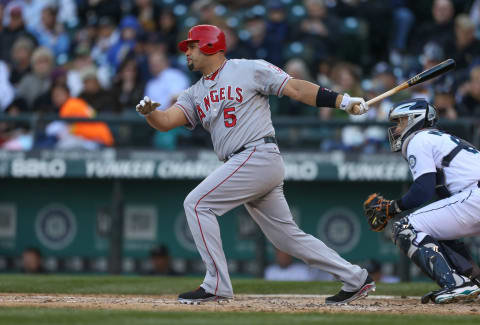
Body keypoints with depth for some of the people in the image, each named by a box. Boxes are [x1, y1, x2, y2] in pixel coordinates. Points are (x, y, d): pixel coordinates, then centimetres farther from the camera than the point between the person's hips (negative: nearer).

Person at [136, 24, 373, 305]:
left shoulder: (250, 70, 2)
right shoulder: (195, 94, 21)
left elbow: (296, 88, -1)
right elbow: (167, 121, 8)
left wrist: (343, 101, -9)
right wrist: (149, 112, -15)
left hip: (259, 154, -8)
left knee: (197, 204, -13)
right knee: (288, 236, 9)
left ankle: (217, 285, -11)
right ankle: (355, 279, 15)